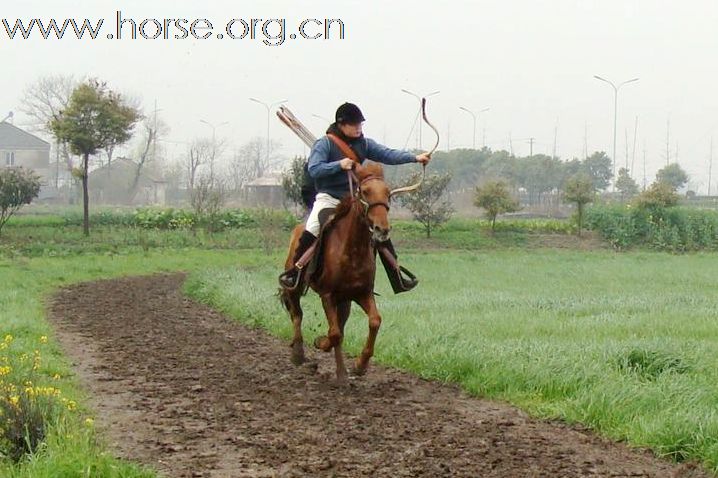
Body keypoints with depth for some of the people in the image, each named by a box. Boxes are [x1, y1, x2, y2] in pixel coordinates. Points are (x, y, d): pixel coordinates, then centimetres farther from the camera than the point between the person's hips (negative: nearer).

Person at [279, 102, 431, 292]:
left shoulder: (363, 143, 5)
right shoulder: (324, 144, -8)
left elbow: (388, 155, -2)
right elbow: (314, 169, -17)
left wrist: (415, 157, -13)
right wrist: (339, 164, -27)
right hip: (329, 197, -5)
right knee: (311, 231, -25)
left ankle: (397, 276, 9)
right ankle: (294, 271, -12)